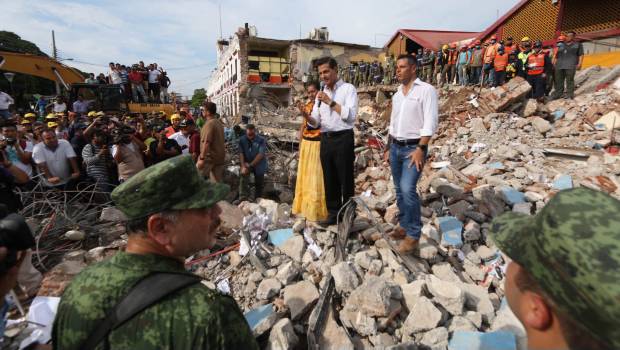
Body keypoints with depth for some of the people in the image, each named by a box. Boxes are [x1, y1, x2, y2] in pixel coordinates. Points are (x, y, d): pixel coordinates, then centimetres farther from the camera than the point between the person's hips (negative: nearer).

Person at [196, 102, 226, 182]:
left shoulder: (209, 124, -15)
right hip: (220, 157, 9)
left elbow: (206, 142, -23)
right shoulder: (219, 122, 15)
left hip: (210, 157, -9)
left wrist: (202, 158, -24)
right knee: (218, 182, 11)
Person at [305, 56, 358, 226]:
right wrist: (306, 116, -10)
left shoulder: (348, 89, -2)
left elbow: (351, 116, -15)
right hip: (325, 140, 6)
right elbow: (315, 122, 11)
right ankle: (333, 212, 27)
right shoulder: (320, 94, 15)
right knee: (329, 179, 13)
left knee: (345, 180, 2)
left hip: (343, 139, -6)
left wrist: (331, 102, -16)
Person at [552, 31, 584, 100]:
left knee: (570, 80, -8)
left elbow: (581, 55, 9)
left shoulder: (578, 45, 17)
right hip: (559, 66, 3)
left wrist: (579, 64, -5)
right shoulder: (561, 46, 26)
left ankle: (569, 94, -7)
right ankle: (558, 94, 1)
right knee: (558, 81, -1)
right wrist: (554, 64, 11)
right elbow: (556, 56, 24)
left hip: (570, 66, -3)